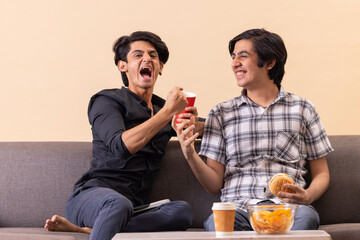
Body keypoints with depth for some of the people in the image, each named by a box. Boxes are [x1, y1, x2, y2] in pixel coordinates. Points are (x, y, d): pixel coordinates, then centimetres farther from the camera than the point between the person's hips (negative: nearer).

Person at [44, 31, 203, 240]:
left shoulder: (162, 108, 22)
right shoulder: (107, 101, 4)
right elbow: (120, 146, -16)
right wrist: (168, 112, -17)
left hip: (134, 209, 6)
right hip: (93, 196, -6)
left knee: (182, 210, -28)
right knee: (119, 203, -42)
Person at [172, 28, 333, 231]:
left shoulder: (302, 109, 14)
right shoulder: (221, 114, 16)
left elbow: (322, 174, 16)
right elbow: (215, 184, 12)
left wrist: (307, 196, -6)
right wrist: (190, 155, -6)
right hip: (238, 209, 0)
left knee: (306, 216, -37)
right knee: (215, 222, -37)